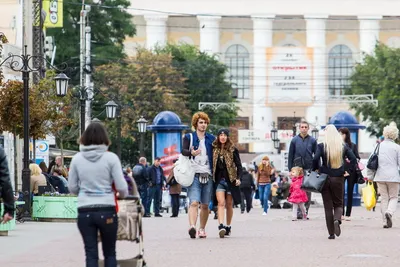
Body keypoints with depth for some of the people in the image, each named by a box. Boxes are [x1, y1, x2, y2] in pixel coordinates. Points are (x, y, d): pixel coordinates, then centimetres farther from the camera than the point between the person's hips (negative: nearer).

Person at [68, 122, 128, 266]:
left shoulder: (77, 158, 1)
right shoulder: (110, 158, -6)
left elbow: (72, 188, 7)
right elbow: (122, 187, -5)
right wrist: (122, 195, 18)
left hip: (85, 212, 2)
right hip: (107, 211, -1)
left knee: (91, 254, 5)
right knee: (109, 253, 13)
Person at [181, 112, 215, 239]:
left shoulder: (211, 139, 16)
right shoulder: (189, 137, 8)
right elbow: (183, 150, -7)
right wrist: (192, 153, -29)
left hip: (208, 175, 3)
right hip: (194, 174, -3)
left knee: (205, 205, 7)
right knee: (194, 202, -19)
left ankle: (202, 229, 18)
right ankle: (192, 227, -32)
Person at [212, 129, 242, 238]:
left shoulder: (233, 150, 0)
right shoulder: (214, 150, 5)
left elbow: (238, 165, 2)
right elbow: (211, 164, 10)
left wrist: (238, 178, -10)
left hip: (230, 180, 0)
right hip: (219, 180, 0)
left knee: (229, 204, 8)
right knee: (221, 203, -15)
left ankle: (228, 227, 21)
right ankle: (221, 226, -26)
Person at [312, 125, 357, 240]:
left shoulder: (322, 146, -8)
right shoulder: (343, 147, -1)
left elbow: (315, 159, -19)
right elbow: (353, 159, -5)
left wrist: (316, 170, -2)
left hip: (325, 178, -1)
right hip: (339, 179, 1)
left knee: (328, 206, 8)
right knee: (338, 204, 14)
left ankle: (331, 233, 6)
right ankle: (337, 220, -19)